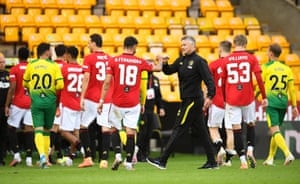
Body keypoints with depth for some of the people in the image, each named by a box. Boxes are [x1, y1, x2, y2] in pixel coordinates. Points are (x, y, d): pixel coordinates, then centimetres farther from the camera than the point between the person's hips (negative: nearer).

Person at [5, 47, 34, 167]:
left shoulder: (14, 70, -5)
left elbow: (12, 88, -11)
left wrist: (7, 105, -6)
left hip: (18, 103, -3)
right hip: (32, 103, 3)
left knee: (11, 128, 10)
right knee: (29, 129, 2)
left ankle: (16, 154, -1)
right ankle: (29, 158, -2)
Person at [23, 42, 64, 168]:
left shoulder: (31, 65, 4)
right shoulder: (54, 65, -1)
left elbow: (25, 83, 15)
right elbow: (60, 84, -8)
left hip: (35, 100, 0)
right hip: (50, 100, 0)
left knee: (38, 129, -6)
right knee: (47, 130, 14)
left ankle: (42, 155, -27)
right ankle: (45, 157, 15)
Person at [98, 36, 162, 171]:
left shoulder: (113, 61, -2)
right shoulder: (140, 62, 2)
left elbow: (107, 82, -7)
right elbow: (157, 68, 18)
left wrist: (101, 101, -2)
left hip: (117, 102, 0)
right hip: (133, 104, 0)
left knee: (114, 129, 15)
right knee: (130, 132, 2)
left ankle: (118, 155, -2)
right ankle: (129, 162, 1)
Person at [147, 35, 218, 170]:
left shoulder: (199, 61, -11)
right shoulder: (181, 60, 14)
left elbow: (209, 79, -16)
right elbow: (169, 71, 13)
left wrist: (209, 96, -28)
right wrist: (164, 64, -9)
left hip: (193, 100, -9)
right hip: (187, 100, 9)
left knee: (178, 130, -8)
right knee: (201, 132, 10)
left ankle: (162, 161, -8)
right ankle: (212, 162, 14)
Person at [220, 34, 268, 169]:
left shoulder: (227, 60, 5)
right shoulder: (251, 58, 0)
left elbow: (223, 83, 10)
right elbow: (259, 79, -6)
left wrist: (225, 99, 21)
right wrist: (264, 97, 0)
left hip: (232, 99, 0)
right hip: (248, 98, 0)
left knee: (236, 128, 1)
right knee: (251, 125, 19)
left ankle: (243, 160, -3)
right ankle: (250, 150, -2)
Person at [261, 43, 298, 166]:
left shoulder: (266, 67, -3)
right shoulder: (286, 68, 10)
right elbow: (291, 88, 8)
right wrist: (294, 106, 11)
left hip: (271, 102, -5)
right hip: (283, 102, 5)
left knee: (275, 131, -11)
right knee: (276, 131, 16)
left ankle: (288, 153, -30)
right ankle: (270, 158, 20)